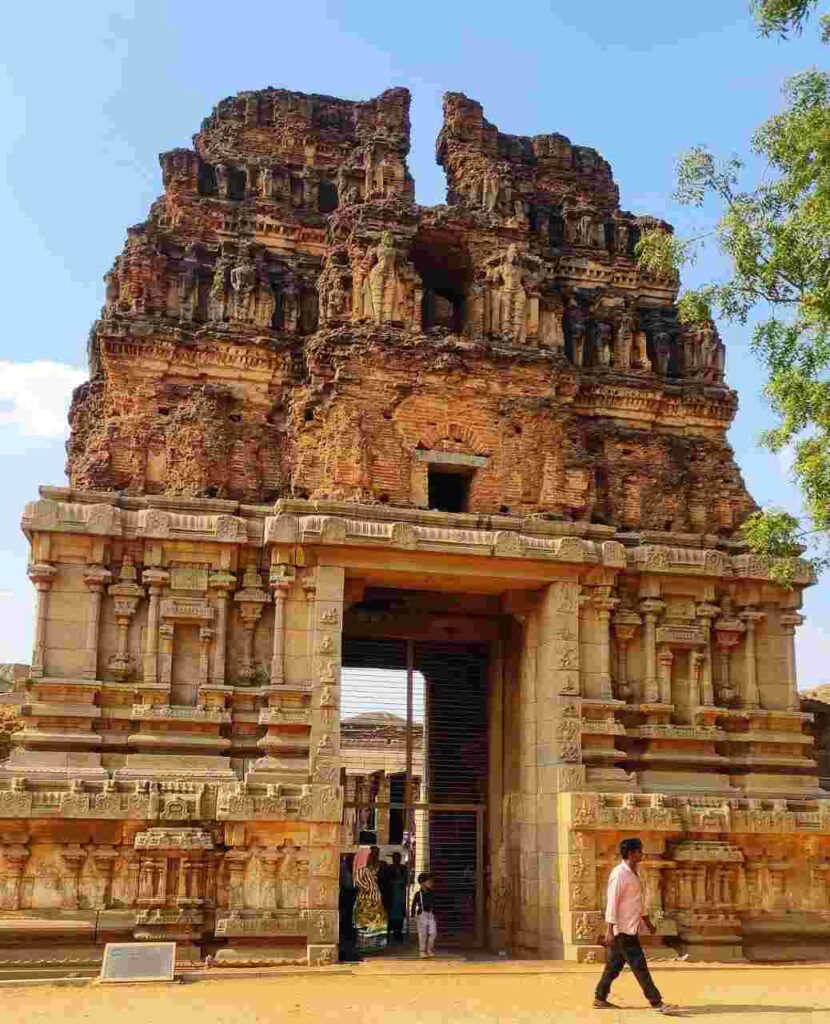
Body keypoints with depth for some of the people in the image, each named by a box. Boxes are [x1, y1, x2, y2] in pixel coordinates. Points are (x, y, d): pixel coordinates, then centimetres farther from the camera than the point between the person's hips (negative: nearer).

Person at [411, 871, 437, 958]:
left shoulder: (431, 894, 8)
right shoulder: (418, 894, -5)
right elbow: (414, 905, -1)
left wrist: (434, 913, 16)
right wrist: (413, 915, -6)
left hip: (431, 914, 4)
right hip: (422, 914, -4)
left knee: (433, 932, -3)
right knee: (423, 933, -1)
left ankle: (429, 950, 13)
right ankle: (422, 951, 11)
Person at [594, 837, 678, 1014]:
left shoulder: (634, 872, 13)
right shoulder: (619, 874, -16)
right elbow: (612, 903, -19)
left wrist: (647, 921, 25)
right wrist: (609, 930, -22)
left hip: (631, 928, 9)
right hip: (623, 929, -9)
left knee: (615, 965, 13)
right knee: (639, 967, -5)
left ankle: (600, 999, 19)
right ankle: (656, 1002, -3)